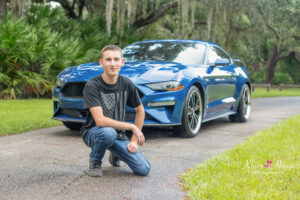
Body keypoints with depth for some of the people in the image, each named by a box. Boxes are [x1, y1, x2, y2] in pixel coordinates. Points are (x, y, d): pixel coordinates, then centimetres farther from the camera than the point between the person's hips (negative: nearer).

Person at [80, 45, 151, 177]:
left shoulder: (127, 84, -5)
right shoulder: (92, 85, -20)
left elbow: (140, 111, 9)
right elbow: (100, 121, -28)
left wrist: (134, 141, 1)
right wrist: (132, 127, -22)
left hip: (119, 135, 4)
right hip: (93, 132, -4)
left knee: (144, 169, -12)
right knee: (108, 132, -41)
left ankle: (115, 155, 21)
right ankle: (95, 161, -6)